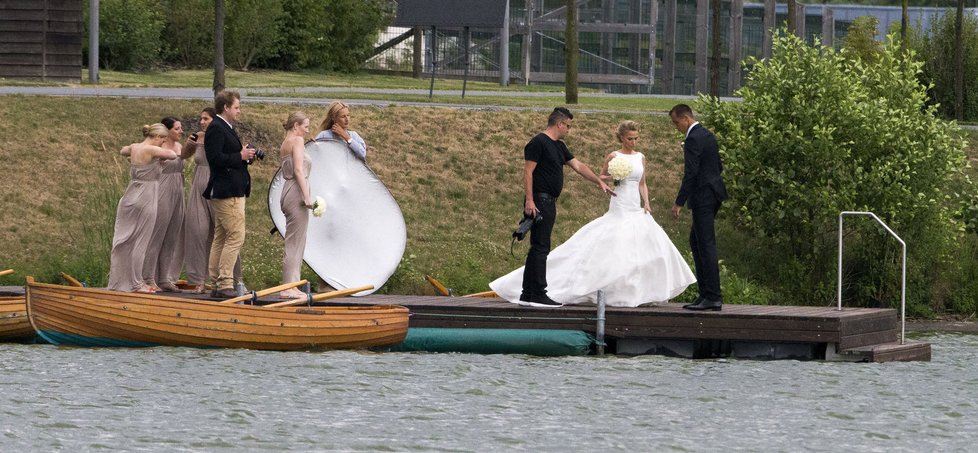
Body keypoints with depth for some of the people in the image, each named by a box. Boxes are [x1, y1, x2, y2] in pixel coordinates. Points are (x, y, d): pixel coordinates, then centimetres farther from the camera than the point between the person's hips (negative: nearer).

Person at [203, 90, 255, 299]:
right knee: (236, 236, -13)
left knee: (221, 238, 11)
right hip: (226, 193, -11)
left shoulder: (227, 128, 19)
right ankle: (225, 284, -14)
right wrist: (241, 156, -17)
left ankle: (217, 285, 14)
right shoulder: (216, 129, -13)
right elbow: (215, 158, -23)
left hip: (233, 192, 11)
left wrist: (245, 156, 9)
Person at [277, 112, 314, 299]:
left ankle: (290, 286, 13)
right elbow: (298, 170, -17)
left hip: (288, 193, 9)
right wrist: (307, 196, -20)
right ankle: (289, 287, -10)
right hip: (296, 193, -9)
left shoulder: (284, 145, 19)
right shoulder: (297, 141, -8)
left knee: (294, 243, 13)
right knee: (295, 243, -8)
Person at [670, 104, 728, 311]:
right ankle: (705, 292, 16)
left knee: (707, 245, -8)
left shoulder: (693, 140, -16)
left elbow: (690, 174, -21)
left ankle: (713, 298, -9)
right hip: (713, 194, 10)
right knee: (696, 241, 16)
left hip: (703, 197, -10)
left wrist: (679, 203, -18)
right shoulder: (707, 135, 14)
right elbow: (719, 167, 20)